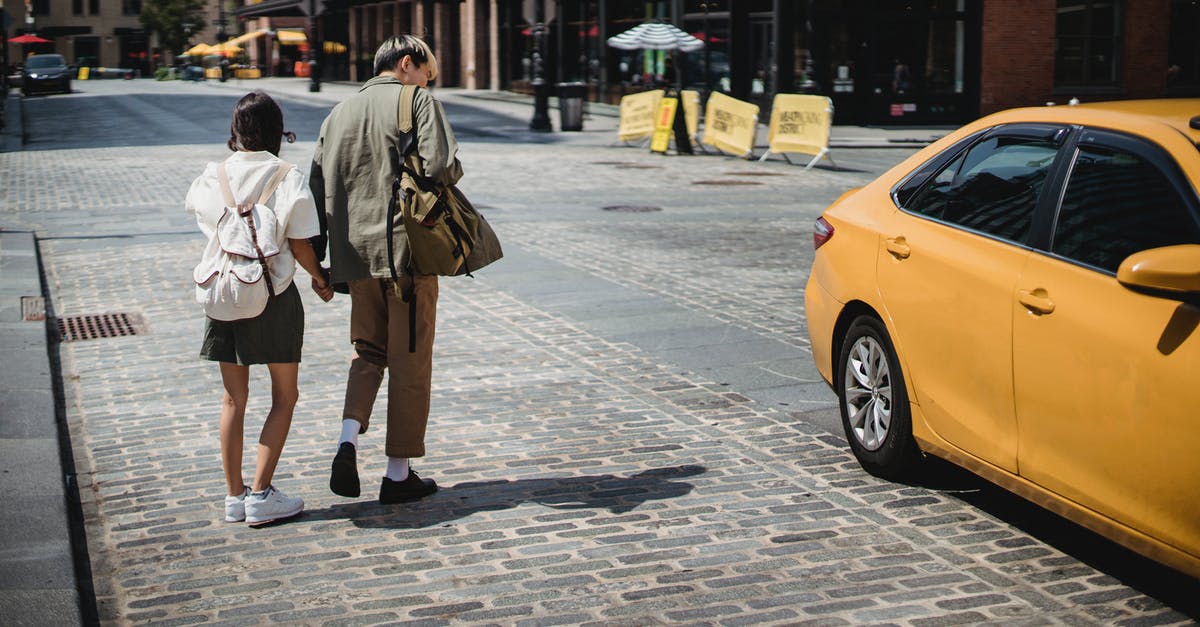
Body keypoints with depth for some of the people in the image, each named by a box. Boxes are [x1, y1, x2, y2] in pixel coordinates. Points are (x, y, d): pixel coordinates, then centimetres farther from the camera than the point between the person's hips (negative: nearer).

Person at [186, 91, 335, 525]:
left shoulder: (213, 176, -1)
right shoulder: (288, 179, -10)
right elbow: (300, 246, -8)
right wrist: (320, 279, 8)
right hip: (274, 296, -4)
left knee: (233, 399, 12)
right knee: (284, 397, 8)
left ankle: (234, 495, 16)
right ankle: (261, 493, 2)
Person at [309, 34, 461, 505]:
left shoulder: (338, 114, 13)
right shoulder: (418, 102, -4)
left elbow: (317, 192, 11)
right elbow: (440, 166, -19)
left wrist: (318, 261, 18)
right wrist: (452, 174, 4)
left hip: (357, 255, 5)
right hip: (409, 252, -5)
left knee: (367, 354, 19)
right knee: (410, 363, 5)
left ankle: (348, 440, -3)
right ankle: (398, 474, 11)